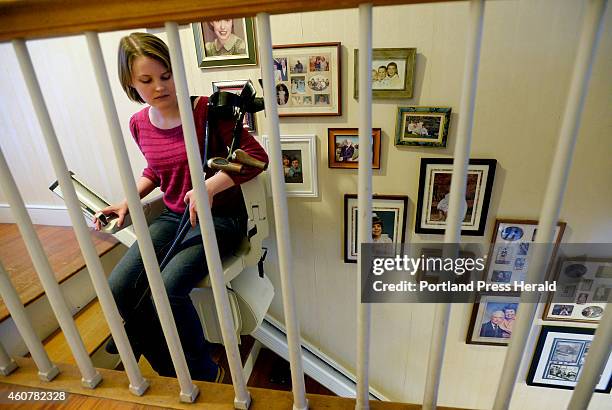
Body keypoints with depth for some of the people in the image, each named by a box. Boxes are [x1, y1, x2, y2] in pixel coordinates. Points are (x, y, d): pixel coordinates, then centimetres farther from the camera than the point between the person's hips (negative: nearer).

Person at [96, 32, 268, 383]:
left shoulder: (206, 110, -11)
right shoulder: (139, 124, 7)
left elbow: (257, 156, -15)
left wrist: (210, 186, -26)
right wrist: (128, 201, 11)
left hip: (221, 217, -6)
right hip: (172, 216, 6)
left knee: (166, 291, -26)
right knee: (118, 290, -11)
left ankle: (205, 374, 4)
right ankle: (173, 374, 11)